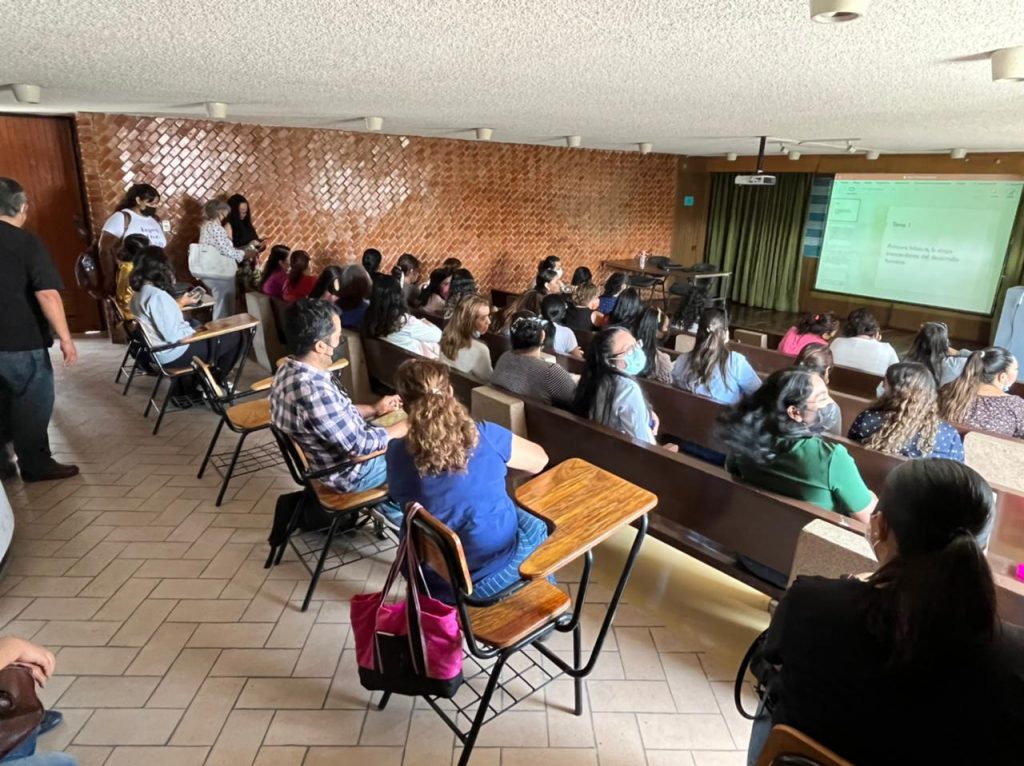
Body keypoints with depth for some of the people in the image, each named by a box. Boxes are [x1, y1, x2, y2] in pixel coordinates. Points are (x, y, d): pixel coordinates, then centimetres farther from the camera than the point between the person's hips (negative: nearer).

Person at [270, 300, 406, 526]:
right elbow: (360, 445, -28)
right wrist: (405, 427, -15)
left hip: (325, 458, 8)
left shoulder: (290, 370, -7)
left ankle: (394, 510, 38)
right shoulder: (314, 392, -37)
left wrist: (374, 409, 4)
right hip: (348, 472, -8)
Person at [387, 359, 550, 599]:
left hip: (434, 582, 3)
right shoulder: (487, 436, -17)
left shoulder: (396, 454, -13)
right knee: (535, 525, 27)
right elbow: (540, 460, 0)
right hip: (495, 573, -2)